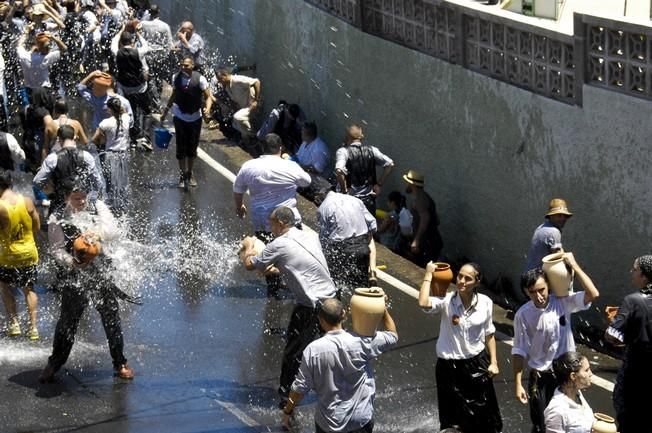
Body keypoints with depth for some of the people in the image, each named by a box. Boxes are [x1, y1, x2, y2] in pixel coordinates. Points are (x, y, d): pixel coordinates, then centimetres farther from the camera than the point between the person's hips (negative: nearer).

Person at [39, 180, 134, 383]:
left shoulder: (98, 207, -1)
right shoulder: (57, 219, -7)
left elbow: (114, 229, -12)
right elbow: (57, 249, -12)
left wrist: (98, 233, -33)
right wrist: (72, 262, -32)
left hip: (100, 273, 2)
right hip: (73, 276, -2)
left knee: (111, 317, 8)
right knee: (67, 321, 5)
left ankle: (120, 363, 22)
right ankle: (53, 365, 23)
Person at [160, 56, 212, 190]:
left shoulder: (200, 79, -15)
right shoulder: (176, 78, -6)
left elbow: (208, 96, -11)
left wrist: (207, 108, -31)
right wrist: (166, 110, 14)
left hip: (195, 117, -1)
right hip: (179, 117, 1)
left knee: (192, 147, 9)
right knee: (181, 147, -2)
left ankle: (190, 173, 25)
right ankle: (182, 175, 7)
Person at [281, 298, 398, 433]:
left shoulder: (313, 350, -18)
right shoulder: (361, 342, -16)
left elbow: (300, 387, -11)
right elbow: (393, 336, 1)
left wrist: (287, 411, 4)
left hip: (328, 422, 0)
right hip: (360, 419, 0)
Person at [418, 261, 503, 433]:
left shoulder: (485, 303, -8)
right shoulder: (446, 301, -17)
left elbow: (489, 334, 5)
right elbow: (423, 303, -38)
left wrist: (494, 362, 3)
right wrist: (428, 275, -29)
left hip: (477, 363, 2)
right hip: (450, 366, -2)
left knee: (484, 413, 16)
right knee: (455, 415, 12)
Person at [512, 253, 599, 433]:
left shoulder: (563, 302, -11)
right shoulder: (523, 314, -15)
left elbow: (593, 294, -24)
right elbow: (519, 351, -9)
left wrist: (574, 265, -25)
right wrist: (518, 384, -11)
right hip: (540, 377, -1)